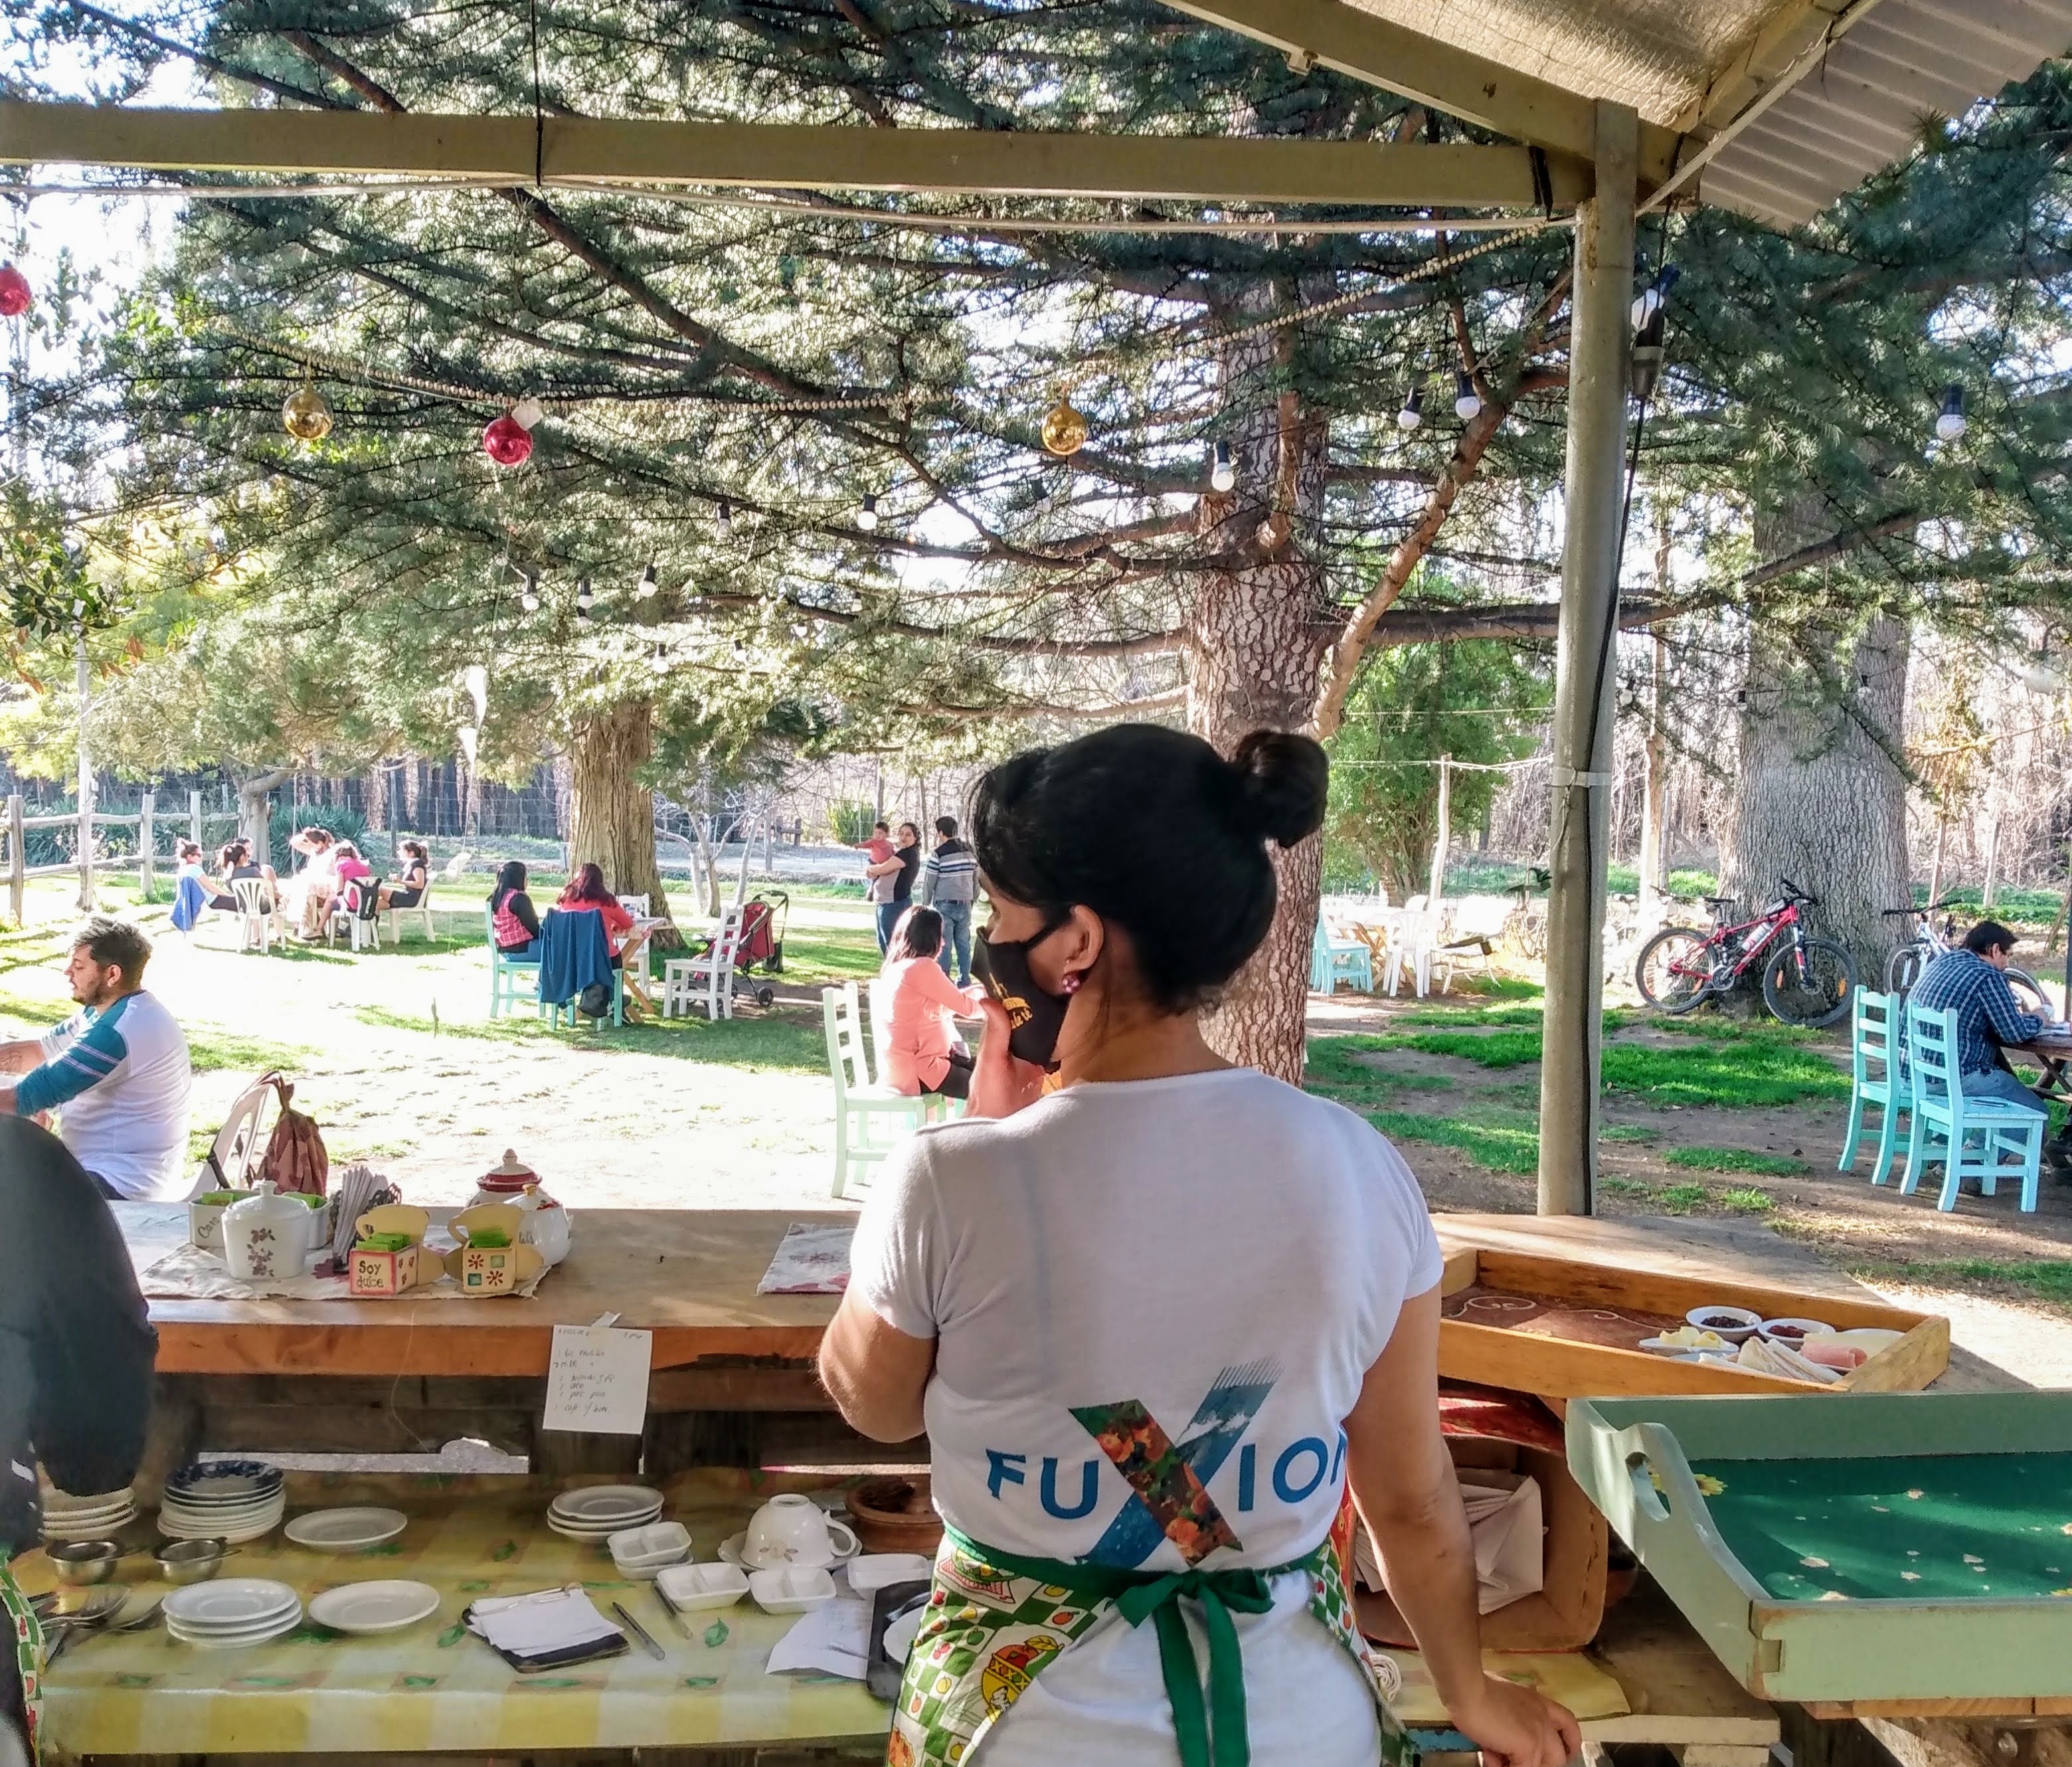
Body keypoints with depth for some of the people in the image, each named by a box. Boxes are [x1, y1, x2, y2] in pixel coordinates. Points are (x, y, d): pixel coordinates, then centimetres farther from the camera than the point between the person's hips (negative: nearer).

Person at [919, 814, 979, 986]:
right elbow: (976, 880, 11)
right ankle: (964, 982, 12)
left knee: (943, 946, 0)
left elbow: (929, 882, -5)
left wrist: (926, 903, 8)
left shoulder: (939, 854, -11)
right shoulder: (970, 852, 6)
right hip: (965, 904, 5)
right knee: (964, 945, 9)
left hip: (945, 905, -5)